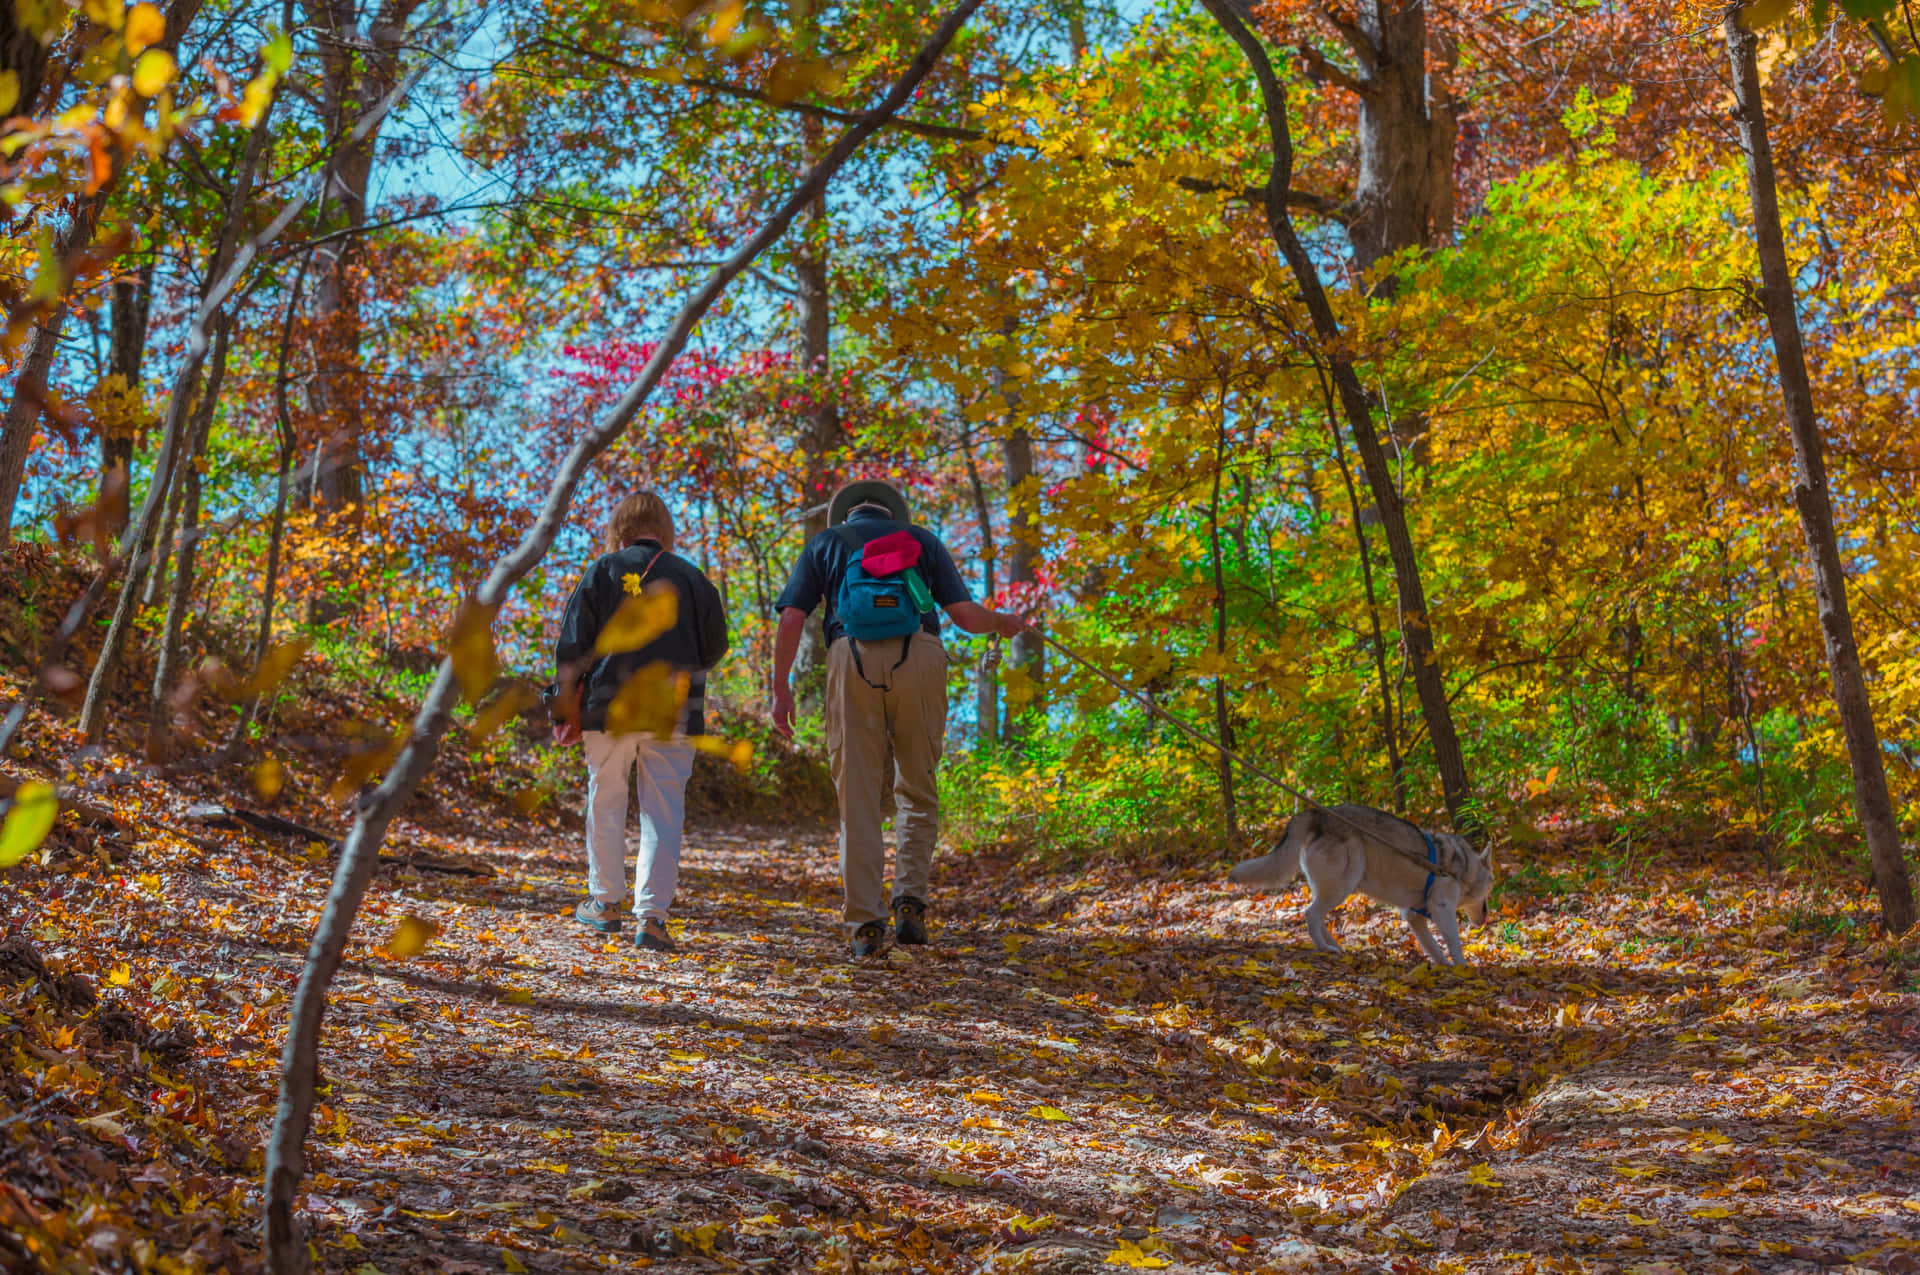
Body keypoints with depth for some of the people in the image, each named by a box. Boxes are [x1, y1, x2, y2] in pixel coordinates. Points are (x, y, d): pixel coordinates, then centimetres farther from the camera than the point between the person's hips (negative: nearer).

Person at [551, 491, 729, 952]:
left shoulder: (604, 570, 1)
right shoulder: (690, 577, 4)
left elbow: (573, 642, 0)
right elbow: (715, 646, 9)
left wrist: (565, 698, 8)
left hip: (609, 708, 0)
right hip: (673, 715, 0)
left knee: (605, 804, 16)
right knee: (663, 814, 1)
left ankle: (606, 901, 25)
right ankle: (652, 917, -5)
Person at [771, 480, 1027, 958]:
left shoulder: (824, 544, 21)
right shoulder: (921, 539, 22)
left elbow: (791, 619, 8)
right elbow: (966, 615, 12)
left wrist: (781, 688, 12)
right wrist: (1004, 622, 32)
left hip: (852, 660, 0)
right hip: (918, 658, 1)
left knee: (858, 797, 3)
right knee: (916, 790, 15)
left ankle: (865, 924, -1)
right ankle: (909, 903, 1)